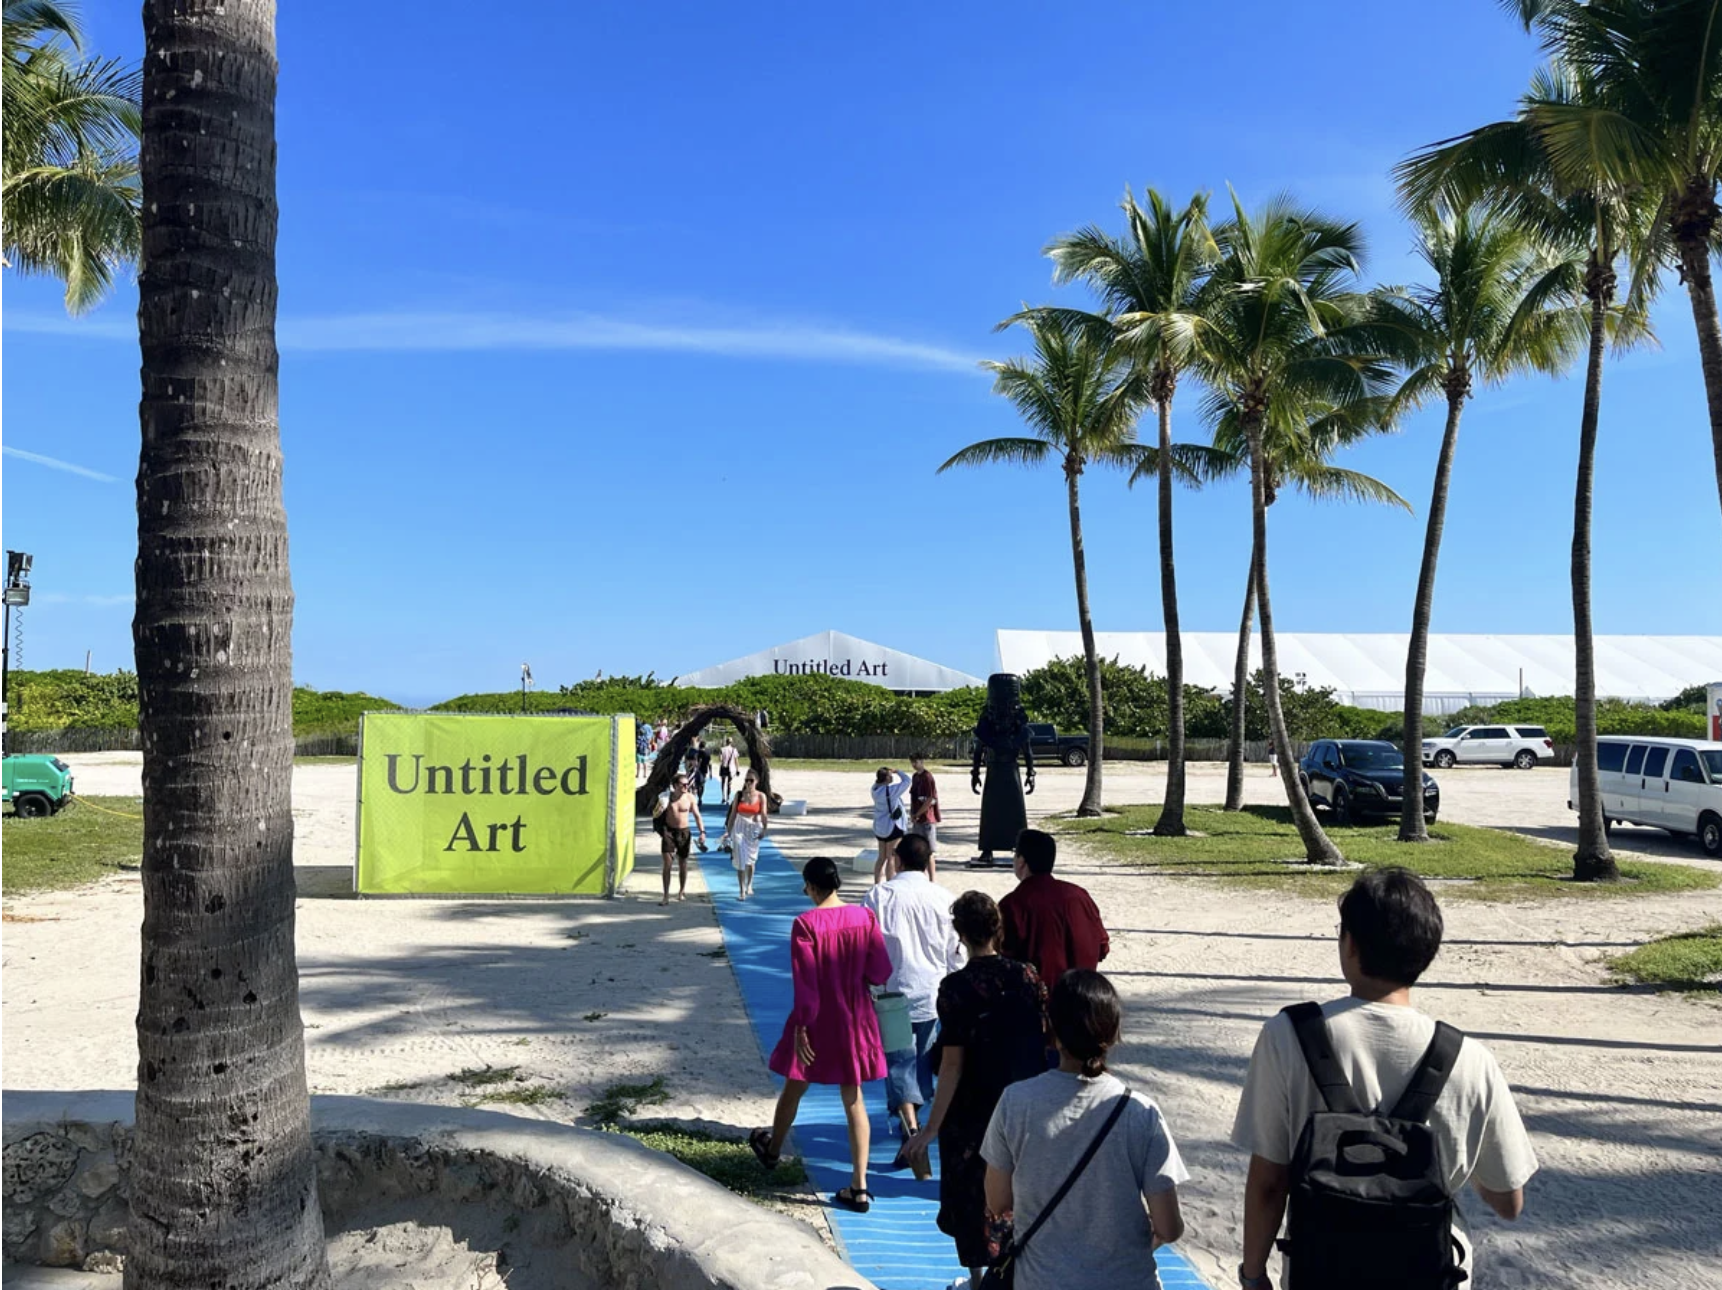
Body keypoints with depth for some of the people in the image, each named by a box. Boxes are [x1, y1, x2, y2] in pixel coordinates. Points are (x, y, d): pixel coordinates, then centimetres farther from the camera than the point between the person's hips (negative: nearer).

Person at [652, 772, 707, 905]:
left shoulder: (690, 798, -3)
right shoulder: (666, 797, -3)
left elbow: (697, 816, 2)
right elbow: (655, 815, 5)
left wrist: (702, 832, -8)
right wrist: (659, 810, -18)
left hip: (684, 832, 1)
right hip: (669, 831, -1)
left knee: (683, 862, 12)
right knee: (667, 863, -8)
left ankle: (682, 890, 34)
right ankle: (666, 896, -5)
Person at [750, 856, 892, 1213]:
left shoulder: (805, 924, -19)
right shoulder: (864, 917, -8)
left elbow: (806, 984, -17)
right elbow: (880, 973, -5)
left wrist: (801, 1028, -10)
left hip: (817, 1021, -3)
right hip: (856, 1019, 3)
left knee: (793, 1088, 20)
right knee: (853, 1098, 10)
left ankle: (772, 1150, 45)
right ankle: (859, 1187, 8)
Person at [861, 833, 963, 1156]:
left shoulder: (879, 895, -10)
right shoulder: (942, 897, -5)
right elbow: (955, 951, 1)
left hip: (892, 992, -3)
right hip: (931, 992, 3)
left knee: (900, 1060, 0)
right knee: (923, 1056, 20)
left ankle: (911, 1127, -14)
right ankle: (914, 1116, 35)